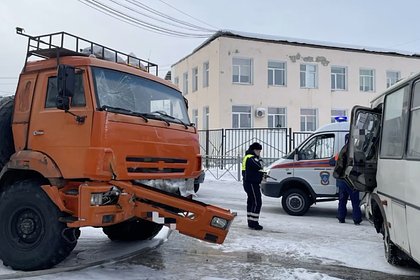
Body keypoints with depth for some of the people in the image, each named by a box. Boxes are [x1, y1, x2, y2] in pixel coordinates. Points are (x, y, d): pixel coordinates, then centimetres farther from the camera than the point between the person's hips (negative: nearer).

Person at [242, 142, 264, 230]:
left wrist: (261, 173, 4)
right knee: (257, 202, -9)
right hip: (252, 183, -11)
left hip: (248, 183, 11)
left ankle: (250, 221, 22)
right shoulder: (251, 158, -17)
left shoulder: (247, 157, 17)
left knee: (251, 202, 15)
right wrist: (259, 159, -7)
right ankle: (254, 223, -8)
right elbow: (259, 167, -26)